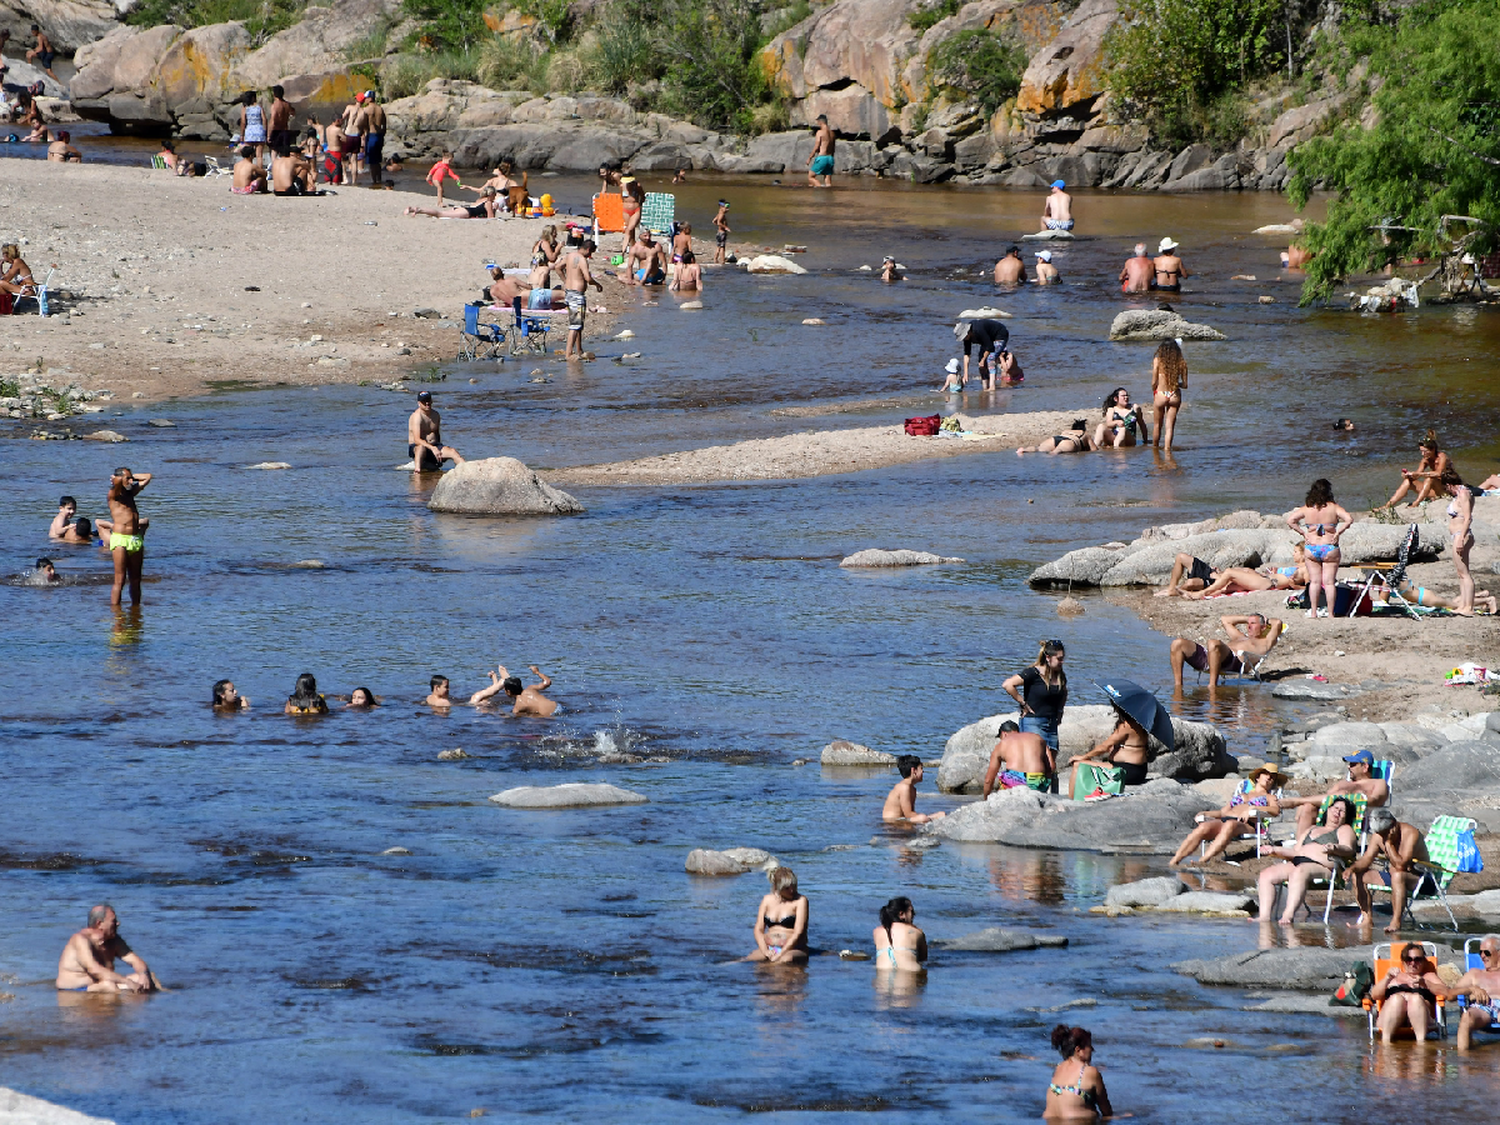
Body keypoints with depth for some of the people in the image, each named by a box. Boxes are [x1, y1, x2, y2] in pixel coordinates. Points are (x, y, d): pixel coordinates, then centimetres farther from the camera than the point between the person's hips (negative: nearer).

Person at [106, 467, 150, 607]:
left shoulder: (130, 493, 19)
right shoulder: (114, 495, -1)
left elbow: (147, 477, 28)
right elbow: (117, 482, -22)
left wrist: (131, 476, 21)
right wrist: (116, 480, -1)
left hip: (136, 540, 7)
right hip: (120, 539, -7)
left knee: (135, 580, 9)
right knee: (120, 581, -10)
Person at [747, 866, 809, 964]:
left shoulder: (800, 900, -1)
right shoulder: (767, 900, 12)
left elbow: (798, 932, -9)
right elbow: (759, 929, 9)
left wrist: (780, 955, -19)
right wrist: (765, 951, -11)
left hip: (791, 950, -4)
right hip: (768, 948, 4)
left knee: (787, 959, -41)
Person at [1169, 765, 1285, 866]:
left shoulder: (1270, 798, 27)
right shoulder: (1240, 795, 40)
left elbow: (1276, 810, 4)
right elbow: (1222, 812, 29)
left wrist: (1252, 808, -12)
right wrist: (1205, 814, 9)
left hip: (1246, 825, -4)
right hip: (1224, 820, 4)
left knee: (1229, 825, -41)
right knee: (1204, 827, -32)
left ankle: (1201, 862, -55)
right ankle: (1173, 862, -43)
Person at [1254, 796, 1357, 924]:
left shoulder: (1344, 829, 17)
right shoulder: (1311, 830, 34)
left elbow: (1348, 850, -4)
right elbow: (1295, 851, 29)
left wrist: (1334, 848, -26)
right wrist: (1275, 851, 13)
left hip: (1322, 867, -7)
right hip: (1296, 863, 7)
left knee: (1299, 872, -40)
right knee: (1267, 874, -16)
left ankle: (1288, 915, -54)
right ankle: (1264, 917, -29)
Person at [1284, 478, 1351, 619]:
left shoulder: (1307, 508, -1)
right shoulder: (1333, 507, -7)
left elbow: (1290, 520, -3)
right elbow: (1349, 519, -16)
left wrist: (1304, 533, 1)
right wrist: (1337, 533, -8)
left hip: (1312, 548, 2)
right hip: (1330, 549, -2)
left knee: (1314, 581, 10)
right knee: (1329, 582, 3)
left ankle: (1313, 612, 8)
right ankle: (1330, 613, 2)